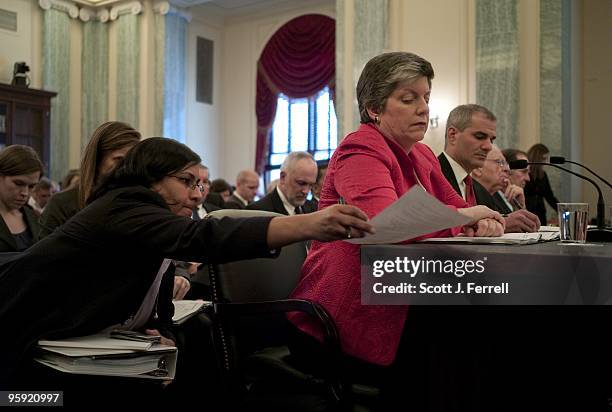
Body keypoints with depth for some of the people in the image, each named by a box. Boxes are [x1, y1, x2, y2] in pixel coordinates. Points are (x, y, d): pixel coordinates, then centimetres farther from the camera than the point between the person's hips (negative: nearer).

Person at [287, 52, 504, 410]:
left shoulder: (422, 156, 15)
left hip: (396, 310, 8)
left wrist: (486, 222, -11)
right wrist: (462, 218, -15)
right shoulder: (360, 152, -12)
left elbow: (459, 208, 13)